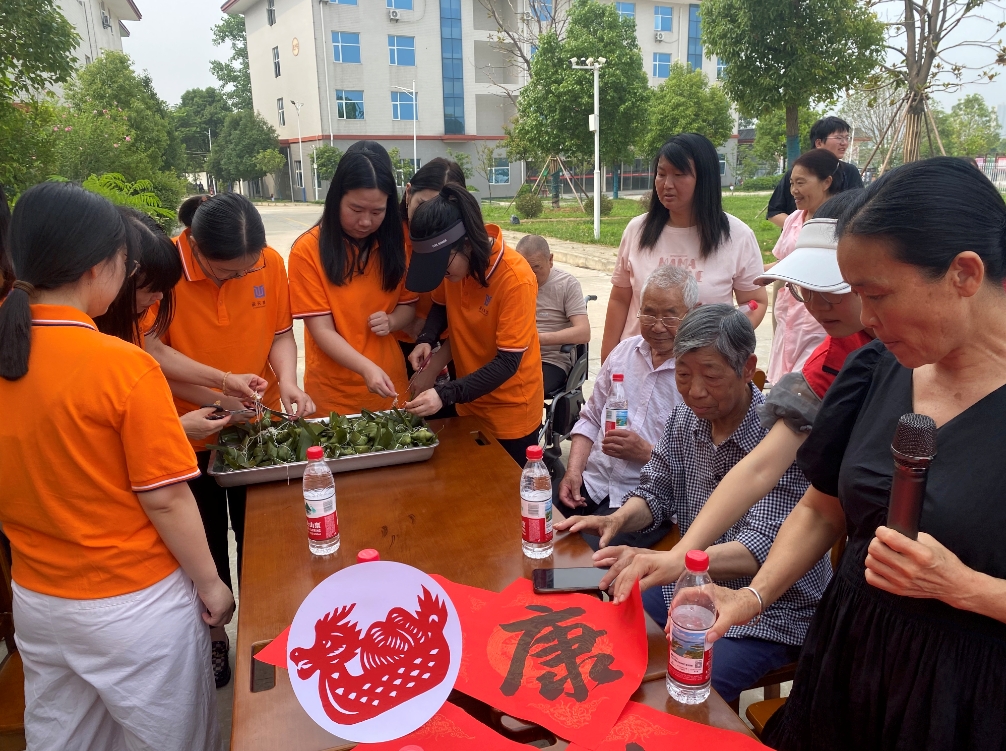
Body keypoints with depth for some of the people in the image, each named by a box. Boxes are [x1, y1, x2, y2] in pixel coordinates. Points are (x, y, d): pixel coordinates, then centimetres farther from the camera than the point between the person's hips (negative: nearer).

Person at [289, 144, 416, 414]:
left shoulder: (395, 243, 1)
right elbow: (322, 330, -15)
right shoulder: (308, 250, -12)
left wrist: (391, 321, -14)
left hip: (390, 383, 4)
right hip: (334, 393, -3)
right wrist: (367, 368, -29)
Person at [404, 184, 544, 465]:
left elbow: (508, 362, -26)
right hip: (469, 402, 6)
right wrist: (426, 339, -12)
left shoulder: (515, 279, -28)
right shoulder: (454, 260, -11)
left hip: (511, 410, -5)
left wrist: (445, 395, -34)